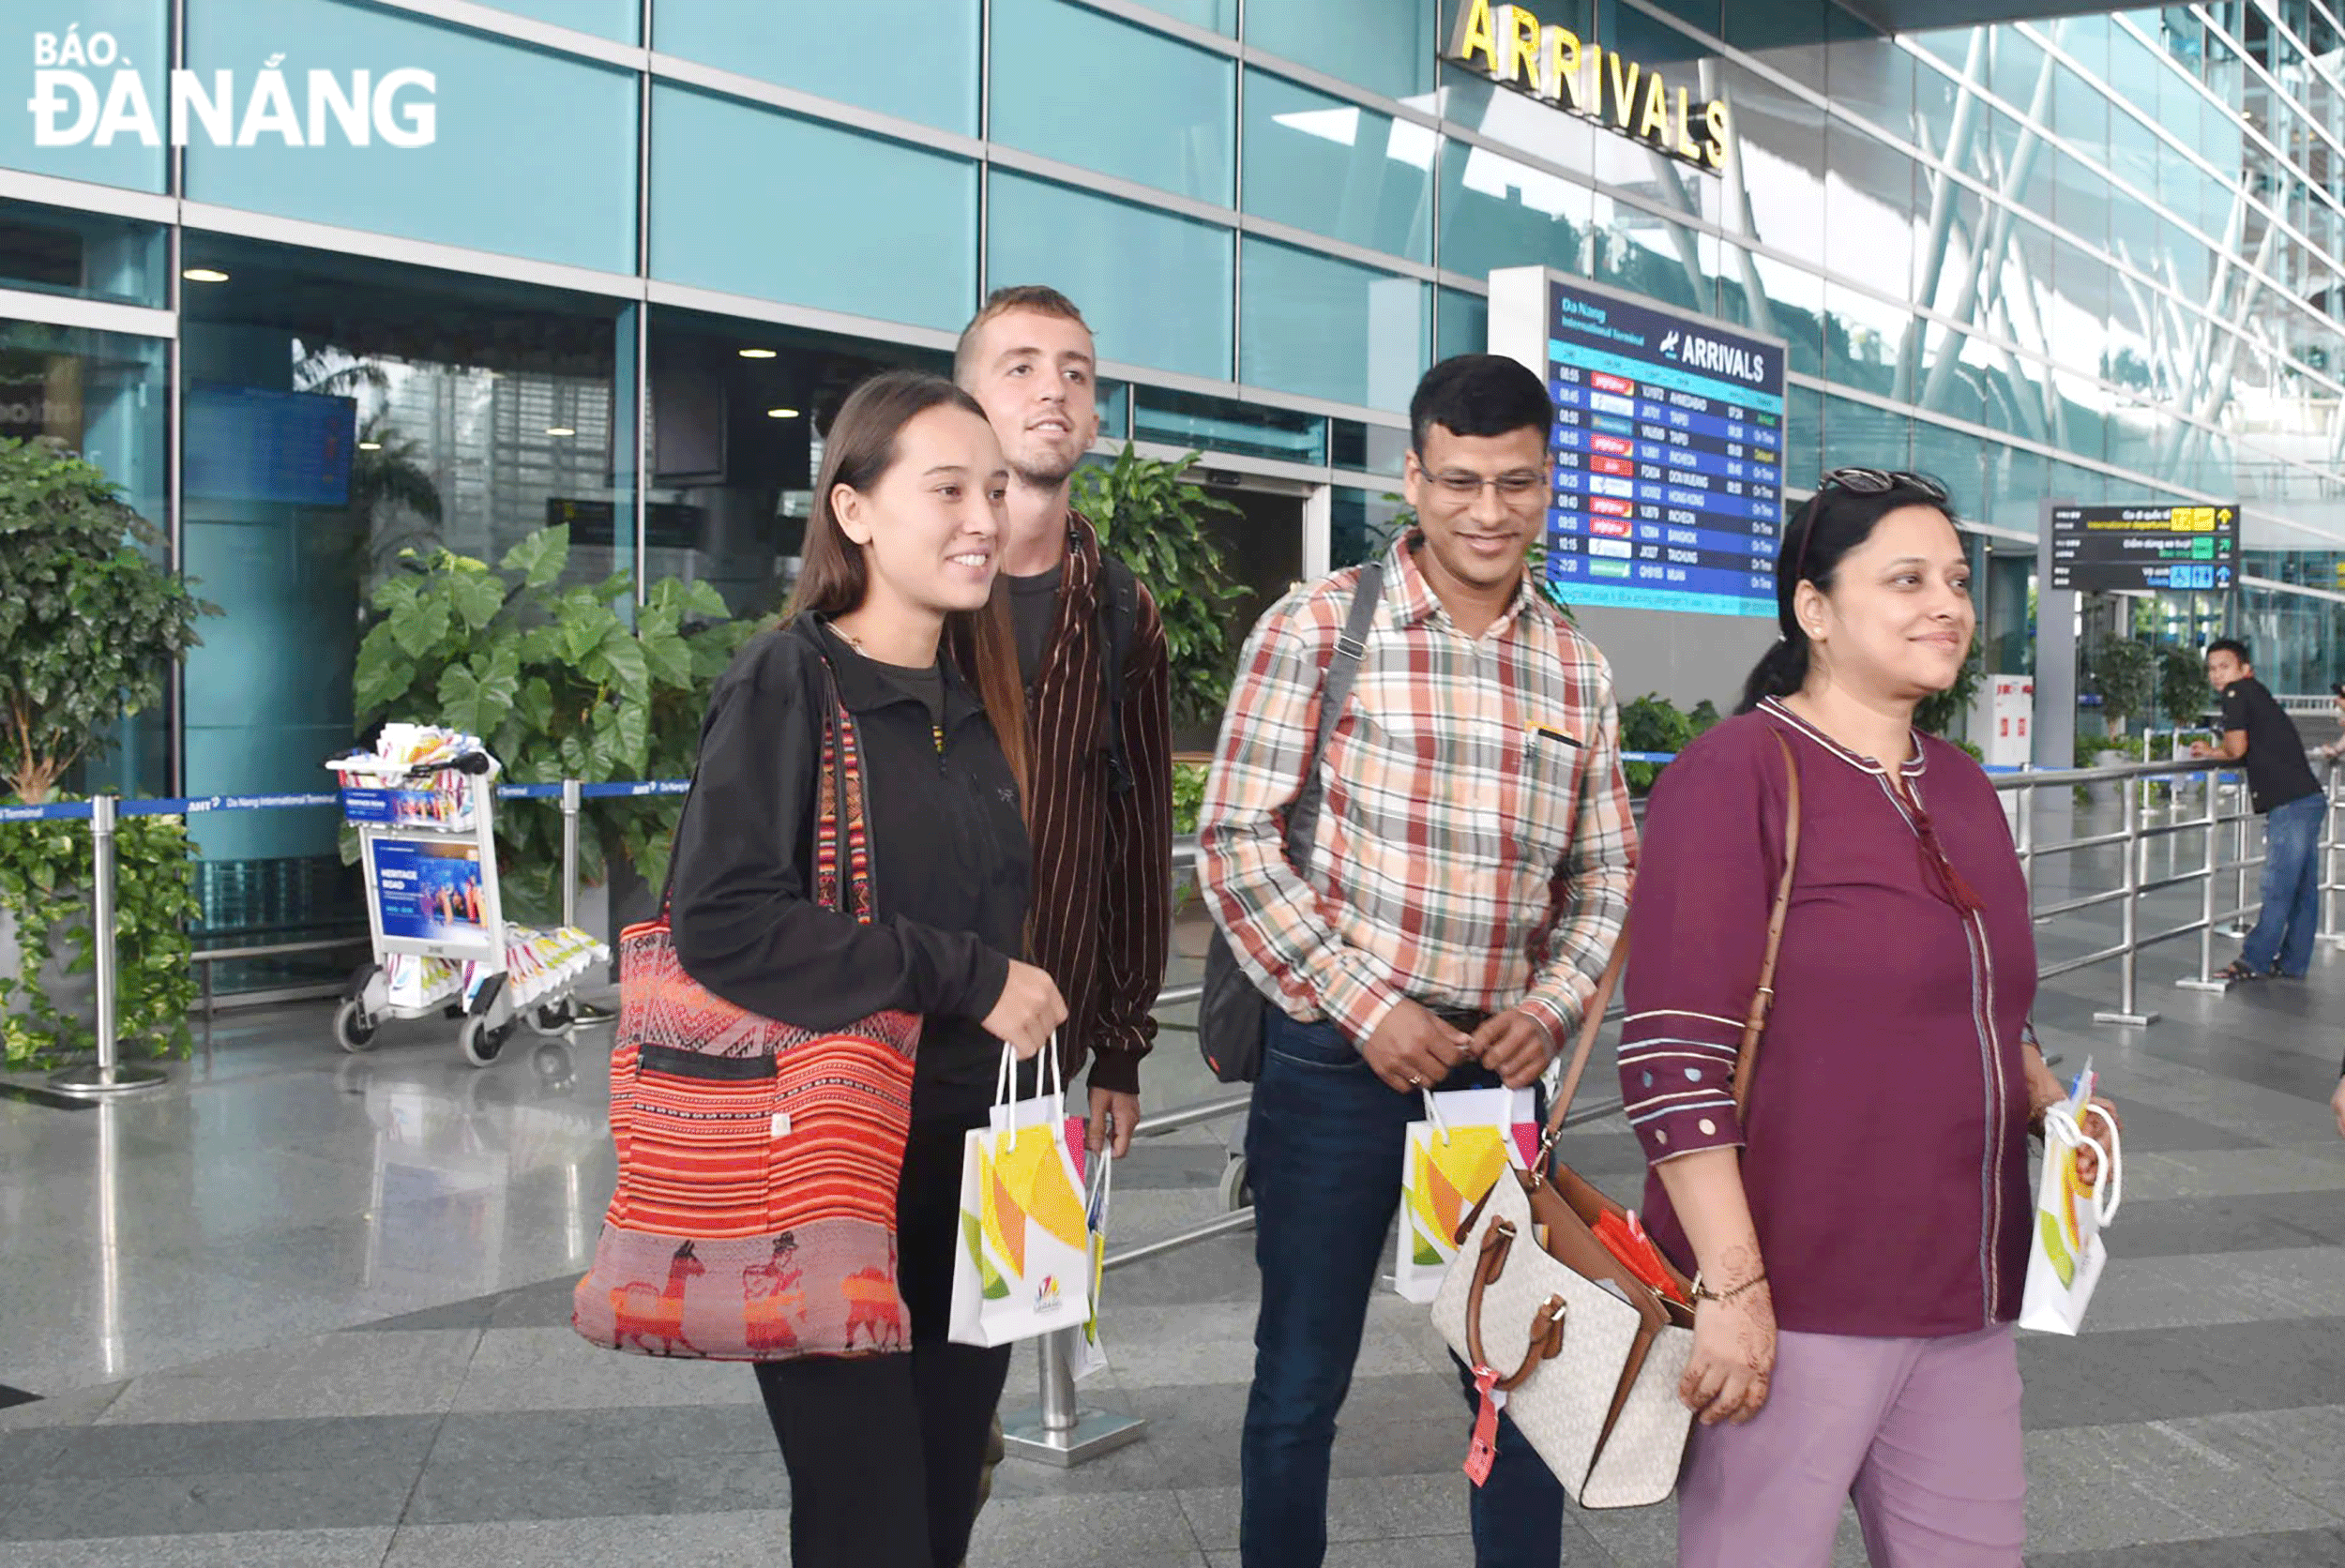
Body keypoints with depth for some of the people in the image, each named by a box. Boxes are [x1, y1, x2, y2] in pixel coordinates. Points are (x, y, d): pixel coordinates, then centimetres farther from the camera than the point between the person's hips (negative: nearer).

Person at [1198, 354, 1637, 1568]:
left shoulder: (1576, 667, 7)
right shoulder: (1319, 626, -7)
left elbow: (1607, 872, 12)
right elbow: (1235, 840, -9)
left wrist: (1553, 1009, -5)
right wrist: (1367, 1006, -14)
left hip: (1499, 1067, 4)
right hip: (1336, 1059, -3)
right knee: (1301, 1381, 8)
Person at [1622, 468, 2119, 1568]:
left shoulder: (1961, 790, 14)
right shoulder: (1735, 773, -10)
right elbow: (1673, 1061, -17)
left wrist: (2052, 1105, 7)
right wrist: (1733, 1287, -20)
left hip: (1963, 1298, 7)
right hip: (1792, 1303, -7)